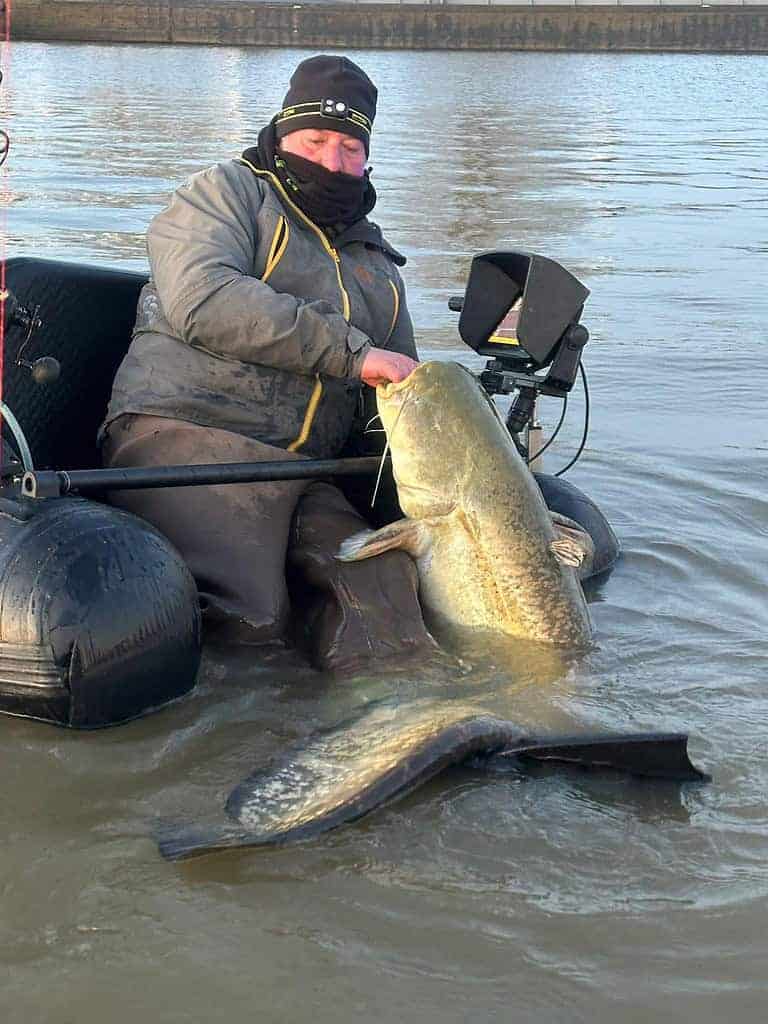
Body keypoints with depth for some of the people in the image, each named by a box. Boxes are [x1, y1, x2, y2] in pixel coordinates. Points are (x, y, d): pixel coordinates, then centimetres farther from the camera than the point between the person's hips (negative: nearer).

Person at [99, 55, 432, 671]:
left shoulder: (375, 261, 30)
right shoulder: (226, 192, 10)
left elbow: (401, 390, 39)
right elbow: (203, 300, -12)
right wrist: (354, 353, -12)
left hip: (304, 477, 6)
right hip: (187, 436, -6)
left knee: (385, 610, -24)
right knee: (248, 616, -30)